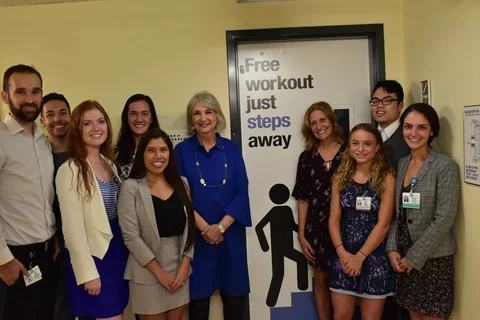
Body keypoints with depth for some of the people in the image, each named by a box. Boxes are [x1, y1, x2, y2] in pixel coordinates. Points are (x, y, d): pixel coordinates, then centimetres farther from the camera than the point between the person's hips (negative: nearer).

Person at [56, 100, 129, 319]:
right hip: (93, 253, -7)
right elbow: (73, 228, -17)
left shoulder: (109, 163, 9)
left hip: (118, 248, 7)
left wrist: (127, 247, 6)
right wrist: (88, 272, -17)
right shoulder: (70, 170, -15)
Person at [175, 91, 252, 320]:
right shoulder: (182, 150, -1)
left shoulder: (231, 148, 3)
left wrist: (221, 226, -12)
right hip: (197, 234, -1)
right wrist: (204, 227, -13)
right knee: (198, 293, 8)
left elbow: (241, 192, -2)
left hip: (231, 232, 2)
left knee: (235, 293, 9)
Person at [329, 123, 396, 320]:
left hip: (374, 257, -3)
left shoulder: (386, 178, -8)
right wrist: (342, 252, -11)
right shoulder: (340, 178, 3)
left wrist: (360, 256, -13)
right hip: (344, 256, 3)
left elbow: (383, 224, -12)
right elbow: (334, 219, 1)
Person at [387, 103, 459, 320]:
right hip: (404, 256, 5)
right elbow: (396, 213, 8)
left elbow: (443, 220, -17)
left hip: (432, 256, -5)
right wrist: (392, 248, -4)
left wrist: (414, 257, -14)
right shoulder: (402, 164, 6)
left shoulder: (445, 166, -12)